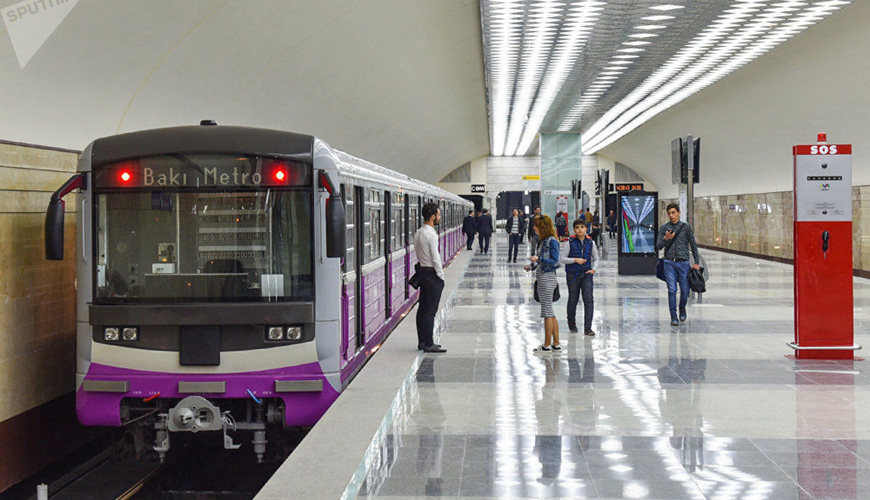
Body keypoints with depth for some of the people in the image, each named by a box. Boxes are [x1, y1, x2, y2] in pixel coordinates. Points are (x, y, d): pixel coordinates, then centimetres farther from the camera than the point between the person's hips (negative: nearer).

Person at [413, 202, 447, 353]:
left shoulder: (418, 233, 11)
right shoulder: (431, 234, -17)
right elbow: (435, 258, -19)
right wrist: (441, 276, -9)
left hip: (422, 271, 9)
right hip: (432, 274, -9)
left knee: (422, 309, 12)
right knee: (430, 310, -6)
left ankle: (422, 341, 18)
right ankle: (428, 344, -5)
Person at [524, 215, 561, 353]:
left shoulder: (552, 241, -13)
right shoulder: (542, 241, 13)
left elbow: (555, 261, -16)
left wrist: (538, 259, -24)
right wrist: (531, 266, 9)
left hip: (548, 278, -10)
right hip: (542, 278, 10)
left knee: (547, 312, -4)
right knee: (550, 313, 12)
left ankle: (547, 345, 2)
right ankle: (556, 344, 17)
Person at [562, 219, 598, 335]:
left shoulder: (591, 242, 4)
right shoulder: (570, 243, -3)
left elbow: (596, 258, 15)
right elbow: (563, 259, -2)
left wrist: (593, 269, -2)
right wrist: (575, 260, -14)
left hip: (586, 275, 1)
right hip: (573, 275, -1)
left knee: (588, 300, -11)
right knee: (573, 300, 9)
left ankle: (587, 328, -11)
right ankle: (572, 325, 32)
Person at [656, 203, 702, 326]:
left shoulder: (686, 227, 4)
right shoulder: (663, 228, 6)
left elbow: (693, 245, 6)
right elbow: (658, 246, 4)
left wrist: (696, 262, 1)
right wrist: (665, 239, -16)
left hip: (683, 262, 0)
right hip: (669, 263, 0)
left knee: (685, 290, 0)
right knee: (672, 290, -7)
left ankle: (682, 309, 29)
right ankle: (673, 317, -3)